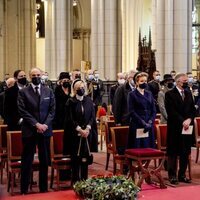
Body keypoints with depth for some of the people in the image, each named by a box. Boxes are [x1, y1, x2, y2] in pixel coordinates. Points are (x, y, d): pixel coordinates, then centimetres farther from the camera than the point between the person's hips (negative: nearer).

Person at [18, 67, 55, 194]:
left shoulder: (49, 91, 9)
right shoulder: (23, 92, 1)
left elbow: (52, 110, 5)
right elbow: (23, 111, -6)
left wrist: (45, 124, -10)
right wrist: (36, 124, -14)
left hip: (45, 130, 3)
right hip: (29, 130, -2)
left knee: (44, 161, 8)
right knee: (27, 161, 2)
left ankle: (44, 188, 18)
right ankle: (24, 190, 8)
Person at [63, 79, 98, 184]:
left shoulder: (89, 101, 8)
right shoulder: (71, 102, -1)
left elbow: (92, 116, 5)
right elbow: (70, 119, -5)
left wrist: (87, 129, -9)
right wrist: (80, 130, -13)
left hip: (87, 133, 3)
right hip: (74, 133, -3)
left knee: (85, 156, 4)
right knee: (75, 157, -1)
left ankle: (84, 178, 12)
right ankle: (75, 180, 6)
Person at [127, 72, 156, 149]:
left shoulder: (149, 94, 14)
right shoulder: (132, 94, 0)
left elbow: (154, 110, 9)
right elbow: (131, 111, -9)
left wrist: (150, 122, -8)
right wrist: (143, 123, -15)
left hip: (149, 127, 4)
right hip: (137, 126, -4)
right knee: (137, 148, -4)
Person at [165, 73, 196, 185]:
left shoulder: (188, 94, 14)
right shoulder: (170, 94, -5)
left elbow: (193, 109, 11)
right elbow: (171, 111, -13)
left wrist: (189, 119, -8)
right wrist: (182, 121, -19)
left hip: (187, 127, 6)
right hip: (175, 128, -6)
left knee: (185, 153, 8)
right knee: (173, 153, 2)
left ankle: (182, 175, 19)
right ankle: (172, 175, 11)